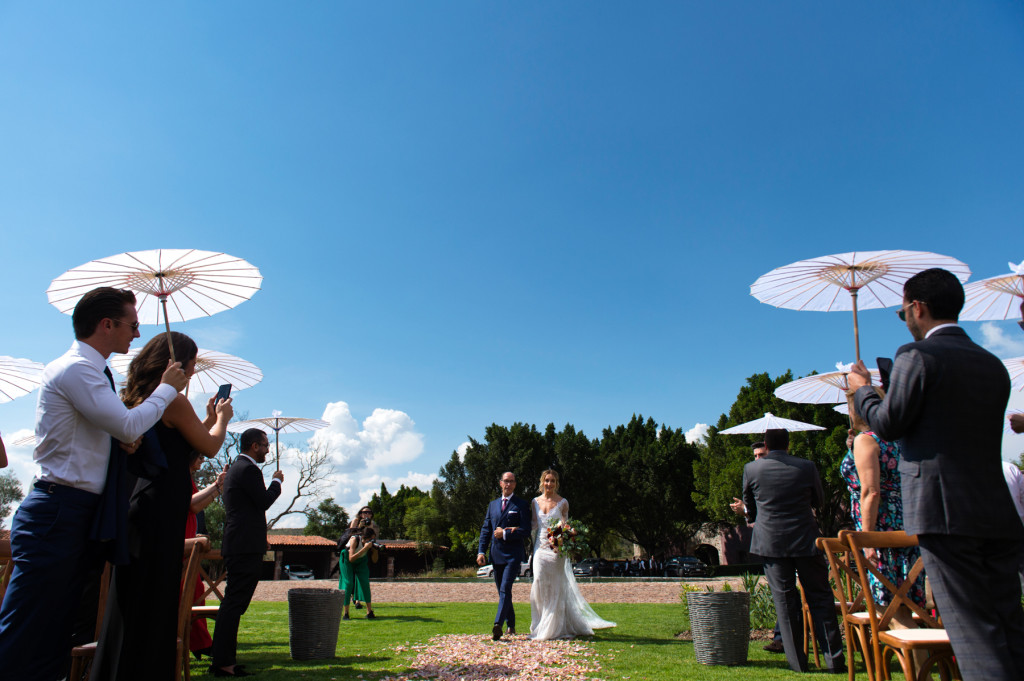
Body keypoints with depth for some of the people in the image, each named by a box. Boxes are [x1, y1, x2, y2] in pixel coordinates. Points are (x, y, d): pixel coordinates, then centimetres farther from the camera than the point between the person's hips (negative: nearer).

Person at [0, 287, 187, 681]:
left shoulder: (89, 370, 18)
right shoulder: (76, 368, -12)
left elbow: (117, 431, 26)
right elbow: (128, 426, -17)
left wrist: (128, 439, 3)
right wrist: (167, 388, -3)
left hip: (80, 515, 10)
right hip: (59, 514, -10)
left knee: (51, 647, 12)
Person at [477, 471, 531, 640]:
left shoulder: (522, 505, -1)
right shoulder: (492, 505, 16)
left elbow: (526, 531, -7)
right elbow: (486, 529, 13)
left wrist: (505, 534, -13)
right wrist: (481, 551, 3)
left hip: (513, 554, -6)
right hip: (497, 555, 6)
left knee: (505, 589, -15)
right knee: (502, 592, 12)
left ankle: (497, 625, -21)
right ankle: (511, 626, 24)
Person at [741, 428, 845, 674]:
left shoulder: (751, 469, -3)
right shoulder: (807, 467, -3)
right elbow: (817, 500, 13)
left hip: (771, 542, 0)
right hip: (806, 540, 0)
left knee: (785, 600, 6)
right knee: (820, 598, 9)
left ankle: (797, 661, 9)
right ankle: (834, 660, 10)